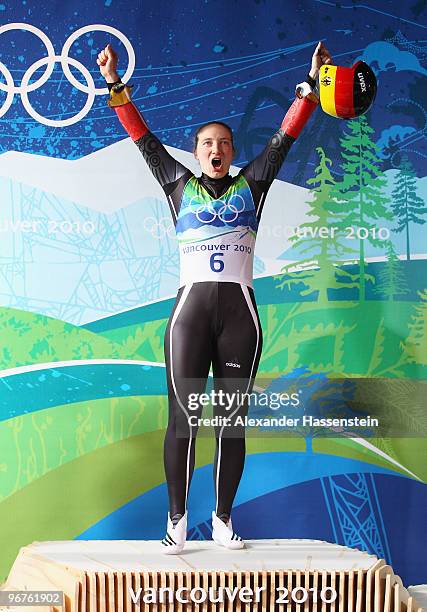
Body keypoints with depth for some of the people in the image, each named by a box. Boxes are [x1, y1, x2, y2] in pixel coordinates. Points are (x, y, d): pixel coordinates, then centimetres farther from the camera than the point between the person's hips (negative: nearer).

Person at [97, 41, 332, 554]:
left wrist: (311, 82, 14)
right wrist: (115, 85, 11)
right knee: (183, 418, -3)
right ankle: (177, 519, 10)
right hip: (190, 309, -1)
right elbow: (143, 138, 13)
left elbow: (285, 136, 14)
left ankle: (223, 518, 17)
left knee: (232, 421, 5)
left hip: (239, 311, 1)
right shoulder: (179, 185, 14)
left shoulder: (250, 185, 15)